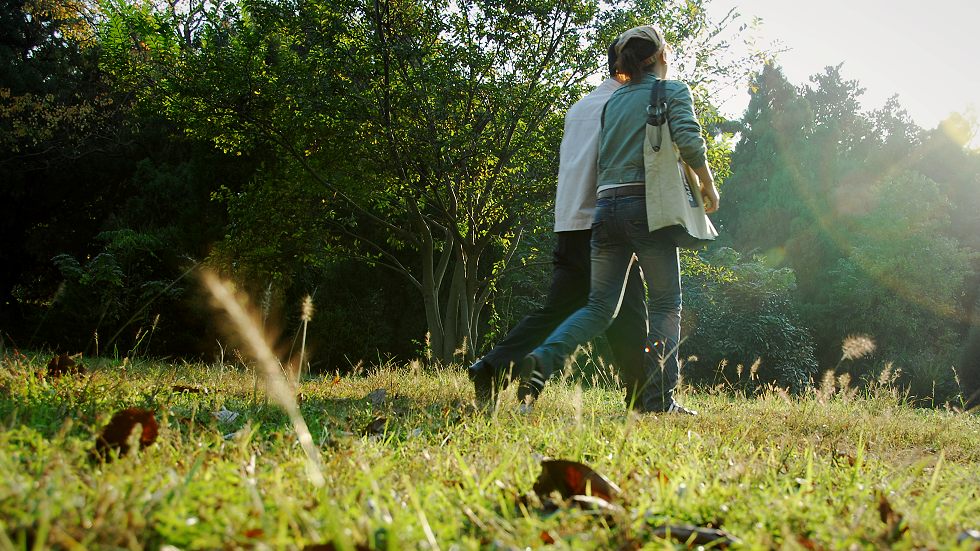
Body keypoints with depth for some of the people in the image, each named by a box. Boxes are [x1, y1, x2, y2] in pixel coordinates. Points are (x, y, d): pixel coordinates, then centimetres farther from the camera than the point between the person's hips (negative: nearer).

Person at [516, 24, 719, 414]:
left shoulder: (613, 100, 20)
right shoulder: (673, 90, 4)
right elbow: (689, 141, -11)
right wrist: (708, 186, 0)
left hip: (606, 206, 5)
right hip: (648, 205, -5)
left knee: (600, 306, 7)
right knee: (665, 305, 4)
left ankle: (543, 359, -16)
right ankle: (659, 400, -1)